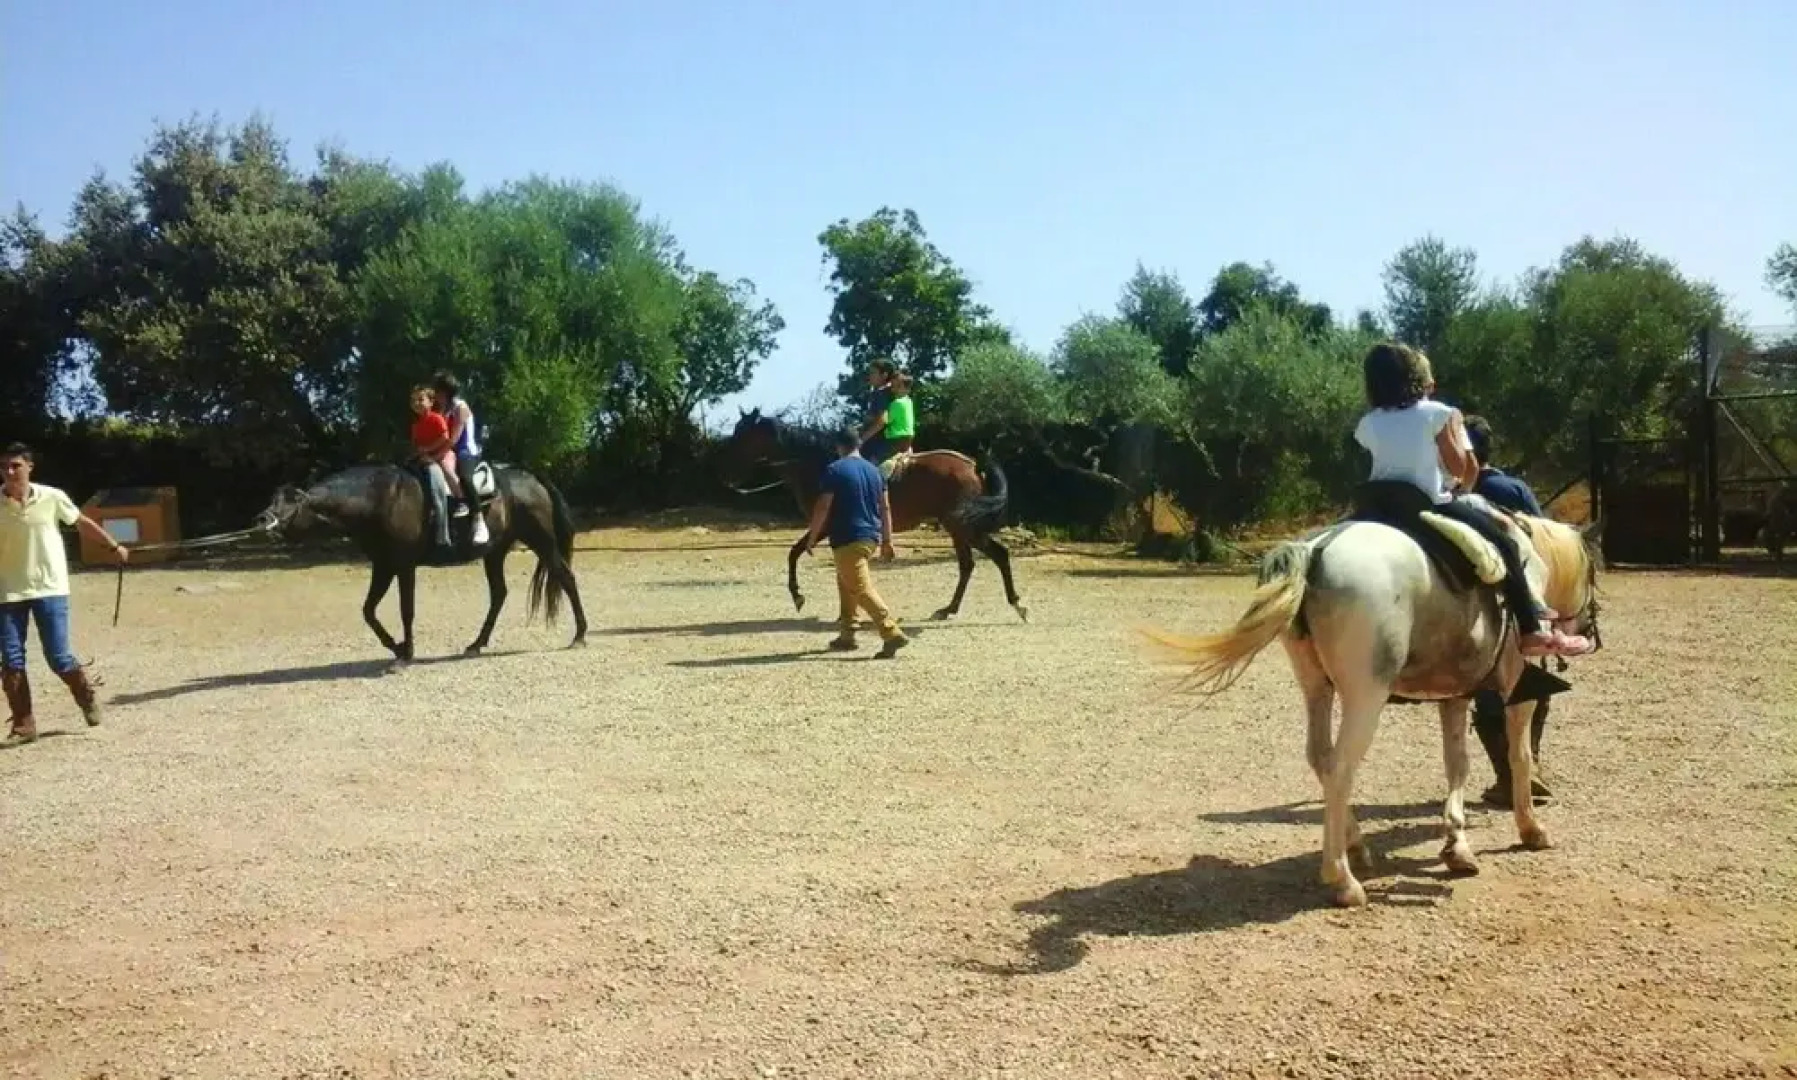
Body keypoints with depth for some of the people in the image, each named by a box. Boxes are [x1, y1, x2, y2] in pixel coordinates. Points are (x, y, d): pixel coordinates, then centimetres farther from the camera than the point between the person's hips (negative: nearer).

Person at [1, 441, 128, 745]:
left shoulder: (52, 497, -5)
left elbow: (84, 522, 11)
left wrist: (114, 546, 20)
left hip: (49, 589, -1)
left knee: (58, 657, -3)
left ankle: (87, 697, 26)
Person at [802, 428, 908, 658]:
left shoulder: (835, 470, -8)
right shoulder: (874, 470, 11)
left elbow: (823, 507, -11)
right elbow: (885, 507, 12)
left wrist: (812, 537, -1)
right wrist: (887, 540, 18)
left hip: (847, 540, -8)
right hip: (871, 537, 8)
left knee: (862, 589, -9)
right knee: (846, 582, 22)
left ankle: (893, 633, -20)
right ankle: (846, 635, 24)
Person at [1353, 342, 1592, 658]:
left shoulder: (1367, 425, 3)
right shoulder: (1434, 413, -7)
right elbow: (1459, 468, -3)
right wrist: (1456, 428, 12)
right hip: (1432, 506, -5)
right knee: (1504, 544, 9)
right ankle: (1532, 630, 9)